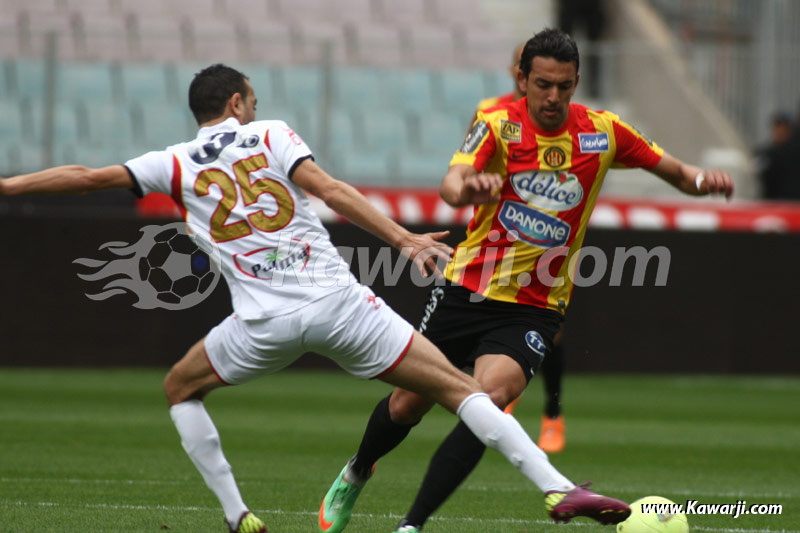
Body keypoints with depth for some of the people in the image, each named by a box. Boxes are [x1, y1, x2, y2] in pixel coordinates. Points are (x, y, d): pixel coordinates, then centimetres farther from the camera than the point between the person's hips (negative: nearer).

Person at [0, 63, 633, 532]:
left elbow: (87, 177, 12)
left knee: (180, 389, 28)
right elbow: (329, 190, -5)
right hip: (337, 300, 0)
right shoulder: (271, 134, 10)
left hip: (264, 322, 0)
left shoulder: (176, 166, 12)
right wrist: (405, 240, -11)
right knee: (457, 385, 0)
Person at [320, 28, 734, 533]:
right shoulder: (500, 124, -10)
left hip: (535, 308, 0)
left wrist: (700, 179, -15)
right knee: (407, 404, 11)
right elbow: (452, 181, -27)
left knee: (490, 398, -25)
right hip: (468, 289, 0)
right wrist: (466, 189, -52)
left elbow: (672, 169, 9)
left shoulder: (602, 131, -3)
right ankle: (356, 473, 44)